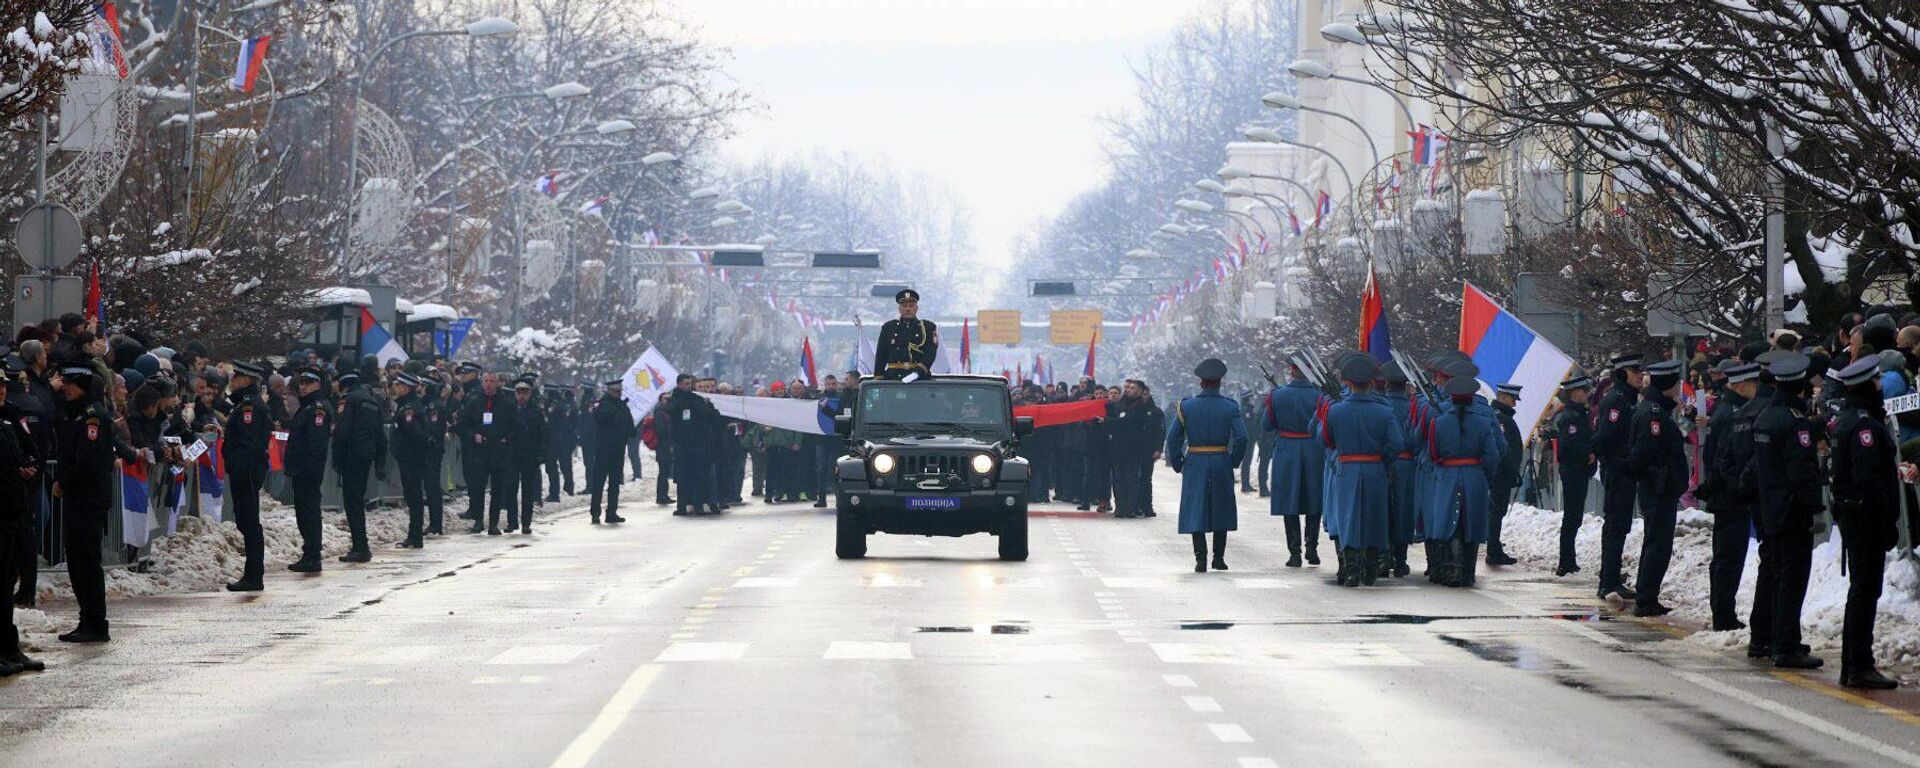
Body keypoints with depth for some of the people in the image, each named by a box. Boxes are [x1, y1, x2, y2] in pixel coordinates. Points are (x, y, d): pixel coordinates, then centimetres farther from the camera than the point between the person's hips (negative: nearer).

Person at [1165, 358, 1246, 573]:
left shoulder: (1186, 406, -2)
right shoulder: (1230, 407, -3)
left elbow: (1173, 437, -4)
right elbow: (1241, 437, -8)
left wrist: (1178, 464, 6)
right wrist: (1233, 461, 5)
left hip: (1195, 465, -1)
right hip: (1222, 465, 1)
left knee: (1196, 510, 2)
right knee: (1221, 510, 13)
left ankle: (1200, 558, -8)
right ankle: (1219, 557, 15)